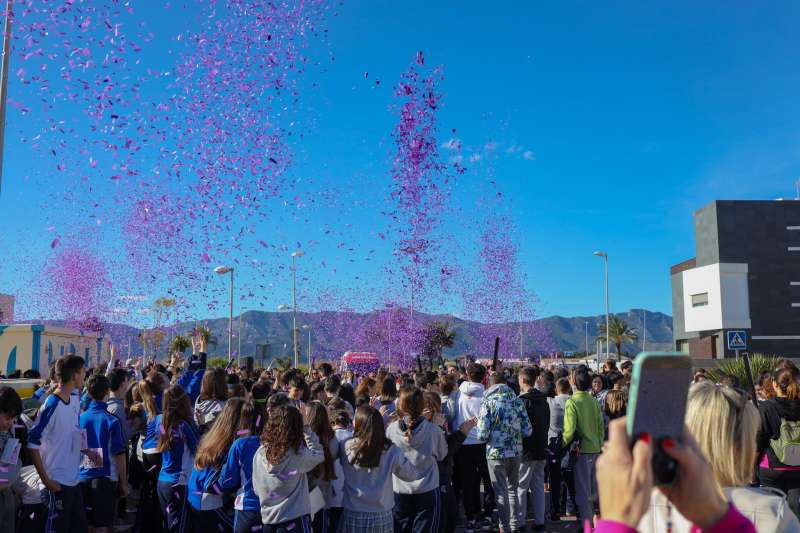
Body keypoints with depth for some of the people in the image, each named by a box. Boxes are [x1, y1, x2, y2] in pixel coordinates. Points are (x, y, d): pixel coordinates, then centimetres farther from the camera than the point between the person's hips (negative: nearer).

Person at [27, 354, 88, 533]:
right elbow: (33, 444, -20)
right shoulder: (51, 406, -21)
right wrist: (45, 479, -19)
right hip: (58, 482, -8)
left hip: (74, 479, 8)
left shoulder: (75, 397, 3)